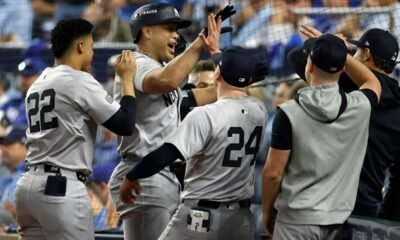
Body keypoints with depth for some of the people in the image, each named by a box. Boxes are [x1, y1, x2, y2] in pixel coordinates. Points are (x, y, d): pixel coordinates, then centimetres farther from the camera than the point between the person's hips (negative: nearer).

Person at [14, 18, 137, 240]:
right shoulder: (80, 81, -7)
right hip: (62, 187, -8)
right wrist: (127, 79, 4)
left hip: (28, 184, 8)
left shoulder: (36, 86, 17)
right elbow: (125, 125, -7)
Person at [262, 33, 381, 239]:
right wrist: (338, 52, 20)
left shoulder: (289, 113, -12)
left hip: (297, 218, -4)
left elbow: (273, 173, -9)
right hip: (337, 218, 4)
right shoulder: (360, 107, -3)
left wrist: (267, 209, 7)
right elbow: (372, 82, 23)